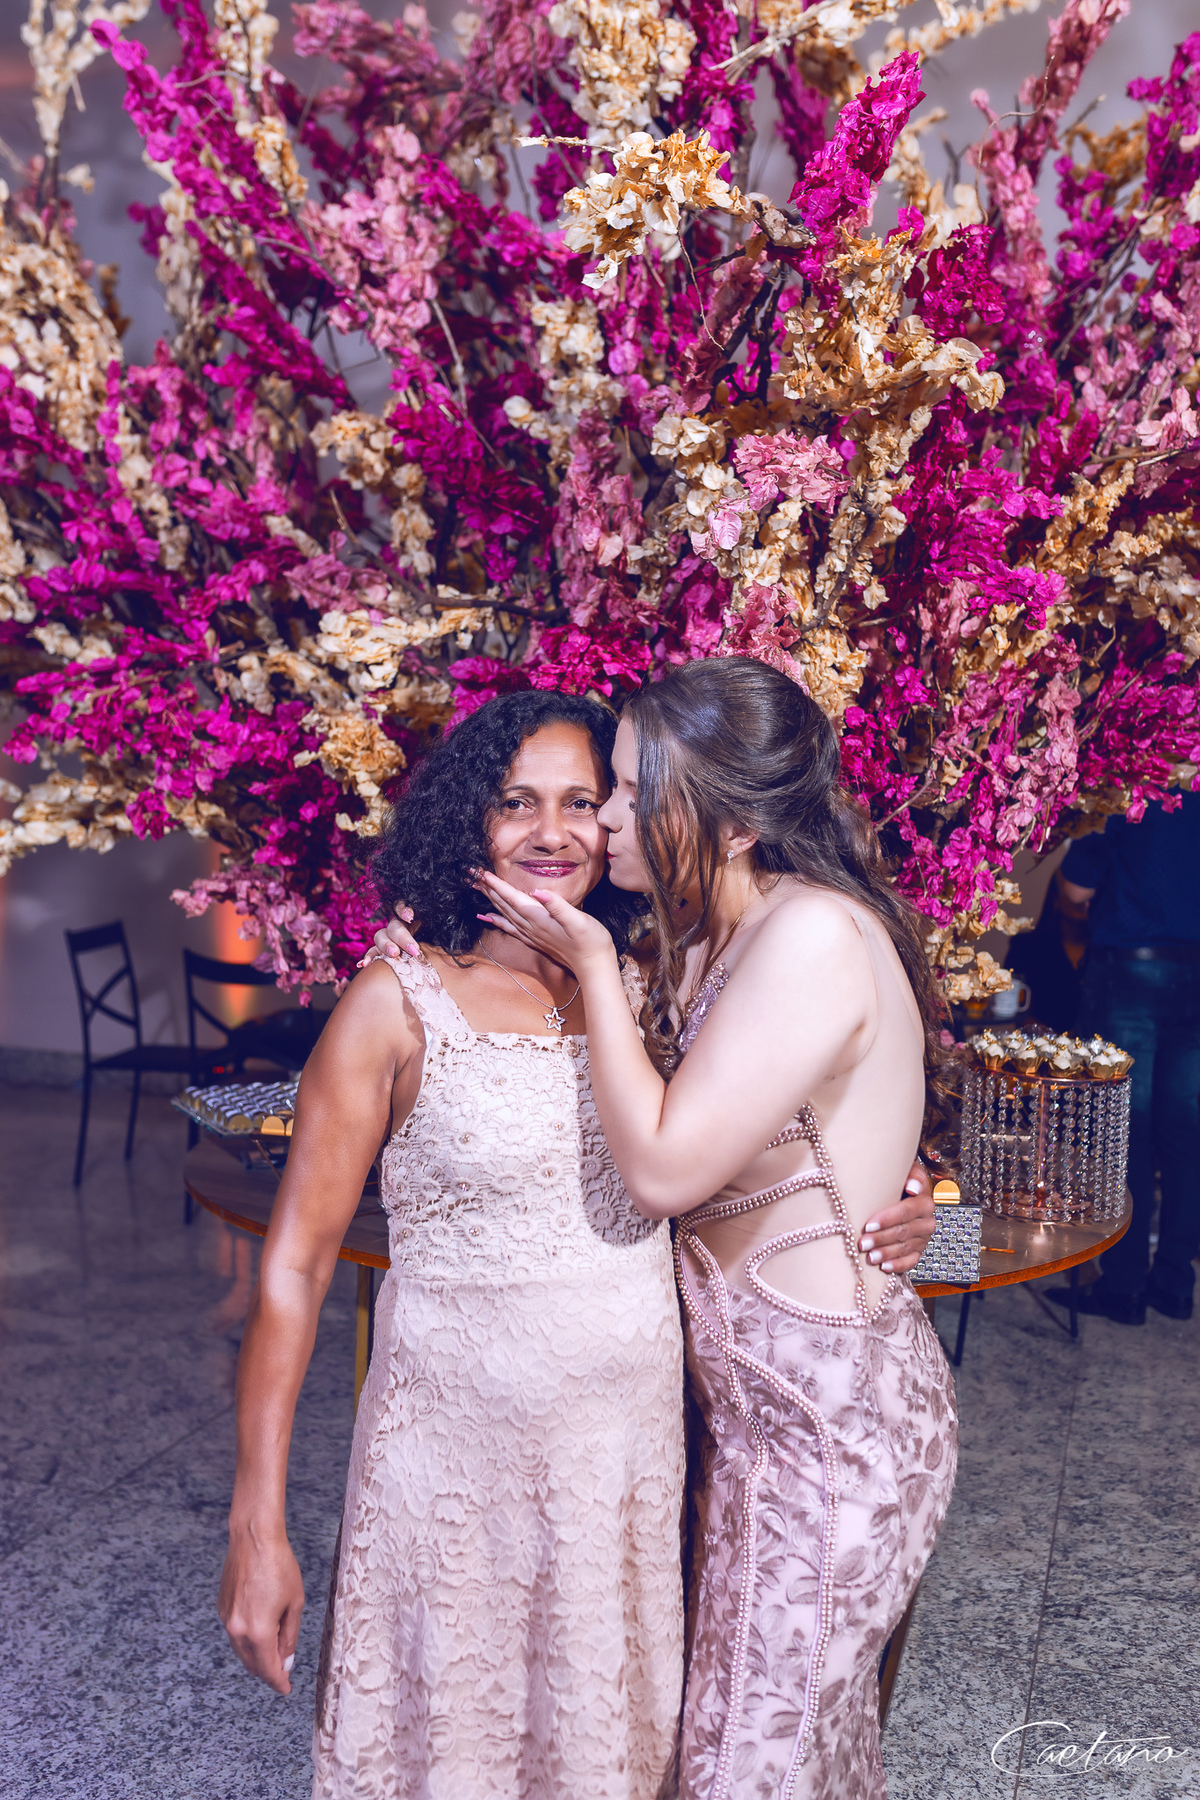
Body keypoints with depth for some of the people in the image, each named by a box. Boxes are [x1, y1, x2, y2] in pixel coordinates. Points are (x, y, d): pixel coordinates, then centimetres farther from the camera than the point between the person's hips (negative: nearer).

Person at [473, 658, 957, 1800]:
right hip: (766, 1397, 8)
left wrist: (591, 960, -16)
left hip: (832, 1411, -8)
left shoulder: (815, 934, -24)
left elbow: (662, 1168, -24)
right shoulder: (709, 942, 5)